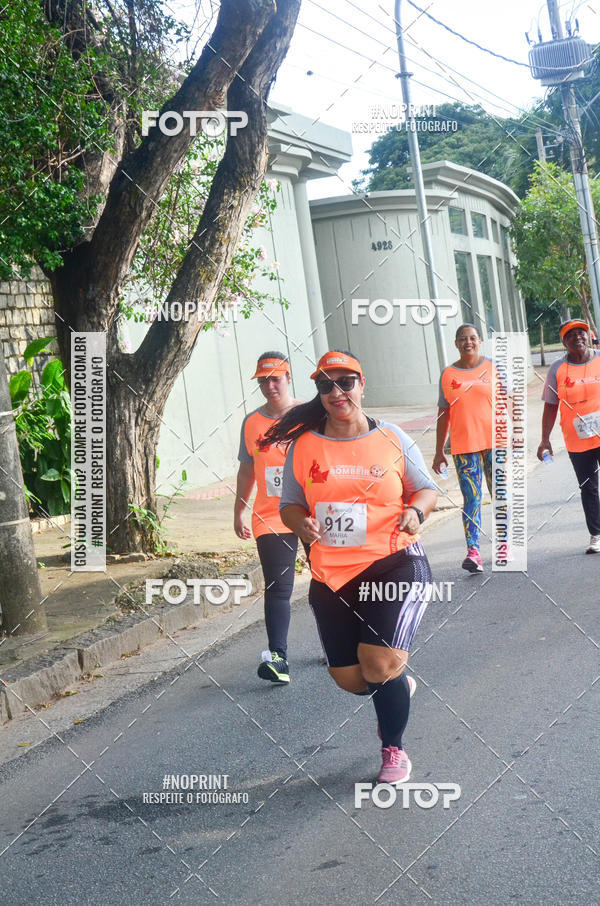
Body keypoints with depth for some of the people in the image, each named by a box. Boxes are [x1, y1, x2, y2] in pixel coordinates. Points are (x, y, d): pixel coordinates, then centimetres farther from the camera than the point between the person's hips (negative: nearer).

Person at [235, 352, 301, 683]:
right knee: (277, 587, -10)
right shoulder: (251, 423, 7)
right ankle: (277, 657, -14)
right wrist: (238, 512, 15)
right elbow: (247, 470, 16)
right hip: (270, 518, 1)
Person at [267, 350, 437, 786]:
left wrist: (415, 511, -10)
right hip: (332, 575, 3)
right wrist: (302, 524, -10)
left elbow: (426, 488, 12)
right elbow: (290, 504, 12)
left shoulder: (392, 438, 3)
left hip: (394, 563, -3)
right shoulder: (304, 445, 5)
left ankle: (394, 749, 14)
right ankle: (400, 684, 42)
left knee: (380, 666, -15)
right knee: (349, 677, 5)